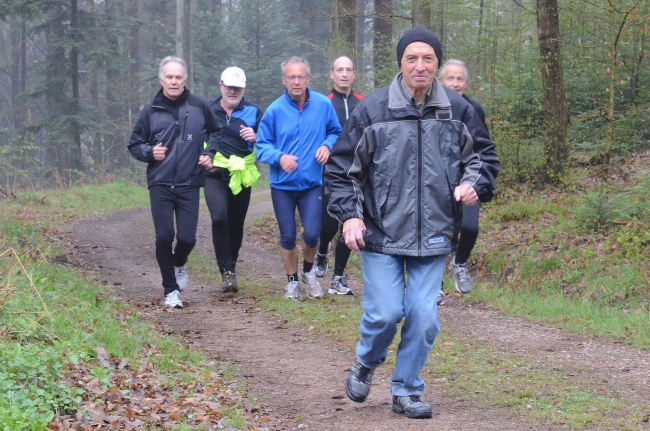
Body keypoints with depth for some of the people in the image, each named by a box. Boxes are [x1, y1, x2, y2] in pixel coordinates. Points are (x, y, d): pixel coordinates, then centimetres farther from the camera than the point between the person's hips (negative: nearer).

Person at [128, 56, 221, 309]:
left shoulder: (199, 107, 2)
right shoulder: (151, 112, 2)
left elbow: (216, 131, 20)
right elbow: (134, 144, 11)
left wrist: (209, 153, 4)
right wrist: (149, 152, -9)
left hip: (189, 185, 0)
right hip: (160, 185, 0)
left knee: (187, 238, -4)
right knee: (164, 236, -8)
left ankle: (179, 264, 33)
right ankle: (171, 290, 9)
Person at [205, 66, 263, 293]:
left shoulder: (253, 112, 3)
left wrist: (255, 138, -18)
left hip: (241, 176, 1)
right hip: (214, 175, -1)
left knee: (236, 224, 10)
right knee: (219, 218, -21)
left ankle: (231, 267, 32)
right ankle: (227, 272, -16)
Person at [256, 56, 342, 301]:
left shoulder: (323, 105, -4)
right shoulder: (275, 110, -8)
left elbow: (335, 132, 10)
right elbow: (262, 146, -4)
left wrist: (327, 145, -11)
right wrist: (280, 157, -22)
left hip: (312, 183, 0)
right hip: (282, 185, 0)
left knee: (312, 234, -7)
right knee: (288, 237, 7)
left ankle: (308, 272, 24)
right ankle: (292, 280, 29)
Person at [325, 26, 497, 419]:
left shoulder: (458, 110, 2)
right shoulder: (372, 110, -5)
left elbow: (481, 156, 15)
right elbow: (341, 168, 3)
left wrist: (474, 184, -6)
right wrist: (349, 214, -8)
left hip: (434, 236, 2)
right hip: (381, 233, -2)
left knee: (423, 316, 0)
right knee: (385, 312, -6)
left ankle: (407, 390, 19)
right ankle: (366, 365, 26)